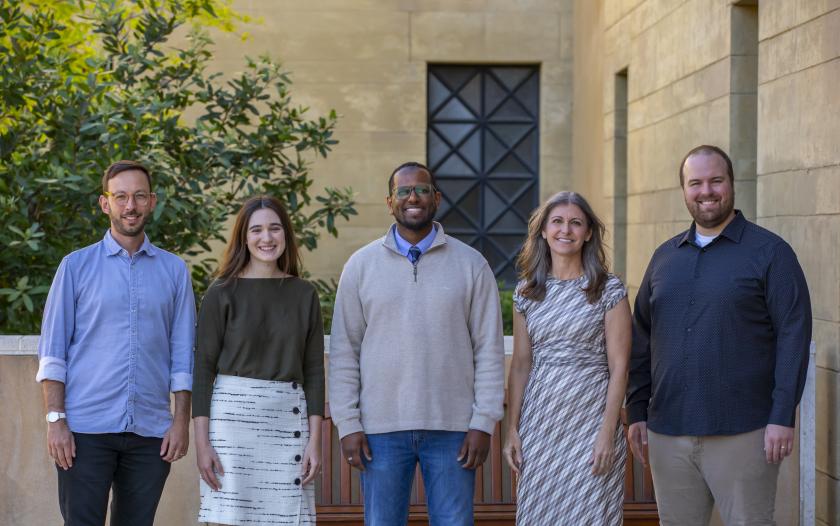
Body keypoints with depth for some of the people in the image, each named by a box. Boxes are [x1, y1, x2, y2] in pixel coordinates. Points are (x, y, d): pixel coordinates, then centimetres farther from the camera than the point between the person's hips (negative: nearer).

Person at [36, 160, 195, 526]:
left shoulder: (174, 271, 10)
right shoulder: (76, 266, 5)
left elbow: (183, 354, 9)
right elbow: (52, 353, 2)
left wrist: (181, 421, 1)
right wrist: (56, 420, -7)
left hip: (150, 431, 2)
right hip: (86, 428, -2)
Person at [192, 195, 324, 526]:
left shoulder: (304, 294, 10)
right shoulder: (223, 293, 2)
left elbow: (313, 370, 9)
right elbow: (203, 368, 0)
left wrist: (315, 440, 2)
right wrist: (201, 442, -8)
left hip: (288, 420, 2)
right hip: (233, 414, -2)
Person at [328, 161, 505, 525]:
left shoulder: (471, 264, 4)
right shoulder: (361, 265, 5)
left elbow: (489, 350, 2)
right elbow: (344, 352, 4)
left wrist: (484, 423, -5)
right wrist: (347, 424, -3)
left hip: (452, 427, 0)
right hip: (381, 427, 1)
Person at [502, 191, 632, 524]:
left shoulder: (609, 291, -3)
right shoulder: (527, 293, 8)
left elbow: (618, 367, -5)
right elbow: (520, 364, 9)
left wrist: (607, 433, -12)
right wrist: (512, 428, 3)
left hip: (590, 421, -3)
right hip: (539, 422, 3)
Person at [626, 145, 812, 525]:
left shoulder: (770, 252, -2)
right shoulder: (665, 256, 13)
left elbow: (794, 336, -7)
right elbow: (642, 337, 16)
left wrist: (783, 417, -13)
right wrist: (636, 412, 10)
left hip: (742, 433, -4)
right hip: (667, 432, 5)